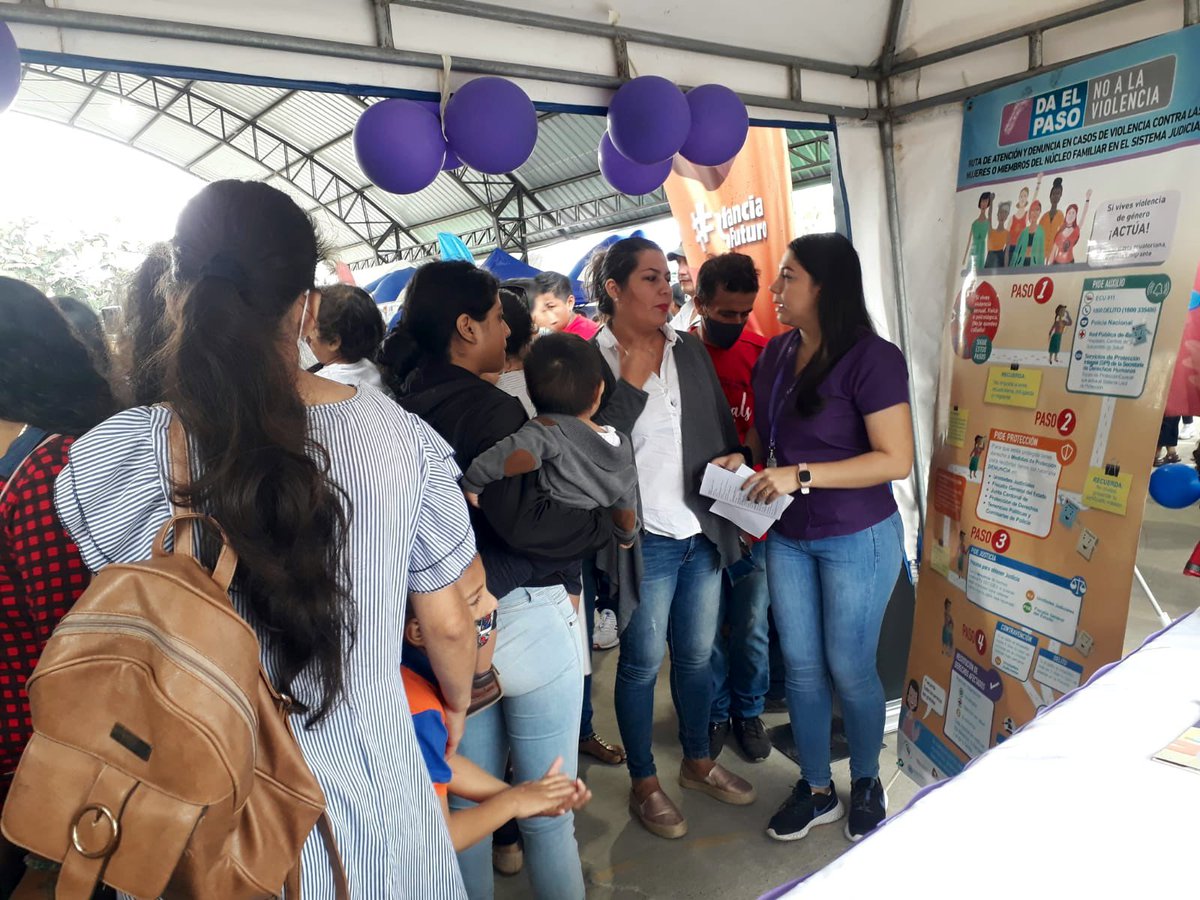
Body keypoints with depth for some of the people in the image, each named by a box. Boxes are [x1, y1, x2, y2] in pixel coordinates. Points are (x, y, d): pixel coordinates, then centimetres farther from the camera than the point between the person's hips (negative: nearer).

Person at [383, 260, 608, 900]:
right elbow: (524, 521, -23)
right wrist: (605, 523, -9)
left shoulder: (403, 405, 3)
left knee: (467, 800, 20)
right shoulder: (487, 408, -17)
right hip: (522, 620, -7)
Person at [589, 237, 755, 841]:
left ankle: (698, 761, 42)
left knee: (697, 653, 20)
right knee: (642, 662, 10)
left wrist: (732, 456, -3)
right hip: (645, 537, -5)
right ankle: (644, 784, 31)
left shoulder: (690, 350, 7)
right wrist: (632, 380, -22)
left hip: (702, 532, 6)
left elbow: (721, 423, 16)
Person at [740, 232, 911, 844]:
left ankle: (865, 783, 35)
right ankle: (816, 790, 32)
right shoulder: (775, 355, 4)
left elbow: (896, 460, -20)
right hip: (788, 535, 6)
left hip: (857, 538, -6)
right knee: (800, 666, 13)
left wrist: (801, 475, -25)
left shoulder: (871, 358, -16)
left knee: (849, 668, 8)